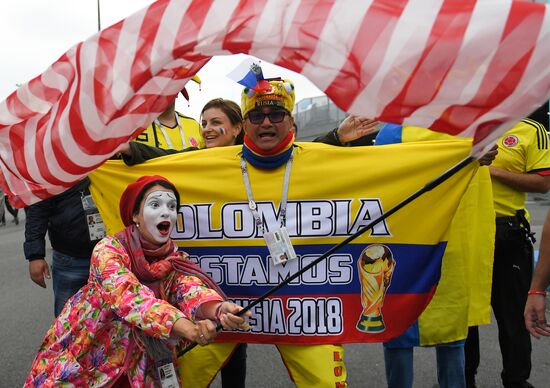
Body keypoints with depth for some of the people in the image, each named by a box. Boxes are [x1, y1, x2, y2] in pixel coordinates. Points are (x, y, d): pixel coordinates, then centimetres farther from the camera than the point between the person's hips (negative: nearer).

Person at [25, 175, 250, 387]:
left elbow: (191, 290, -26)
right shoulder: (108, 250, -19)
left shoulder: (177, 261, -7)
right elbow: (128, 296, -35)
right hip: (80, 360, -3)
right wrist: (185, 326, -50)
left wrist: (219, 309, -48)